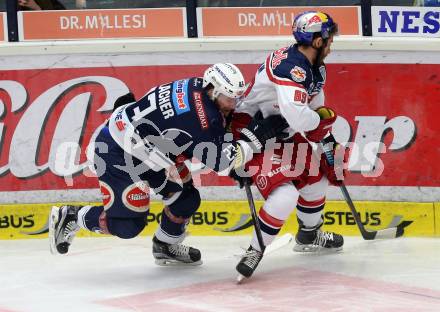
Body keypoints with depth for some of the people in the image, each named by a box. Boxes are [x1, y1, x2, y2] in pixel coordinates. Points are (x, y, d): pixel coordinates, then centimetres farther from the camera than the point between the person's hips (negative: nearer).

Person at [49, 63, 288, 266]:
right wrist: (257, 133, -25)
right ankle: (69, 218, 10)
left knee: (185, 198, 9)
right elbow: (220, 160, -26)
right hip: (117, 151, -10)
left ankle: (166, 246, 32)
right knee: (127, 225, -9)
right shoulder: (200, 114, -28)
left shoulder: (197, 88, -1)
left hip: (147, 145, 10)